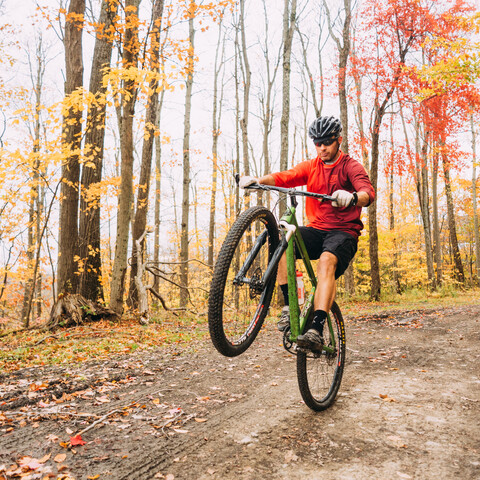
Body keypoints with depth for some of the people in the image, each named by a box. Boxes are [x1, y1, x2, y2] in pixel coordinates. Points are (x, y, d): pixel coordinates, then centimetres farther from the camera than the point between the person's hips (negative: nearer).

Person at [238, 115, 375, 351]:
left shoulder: (351, 167, -2)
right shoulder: (311, 167, 11)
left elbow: (368, 192, -21)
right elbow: (285, 177, -6)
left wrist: (352, 197, -46)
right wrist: (257, 180, -27)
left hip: (343, 232, -4)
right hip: (315, 230, 4)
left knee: (327, 260, -36)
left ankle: (316, 329, -42)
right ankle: (289, 304, -19)